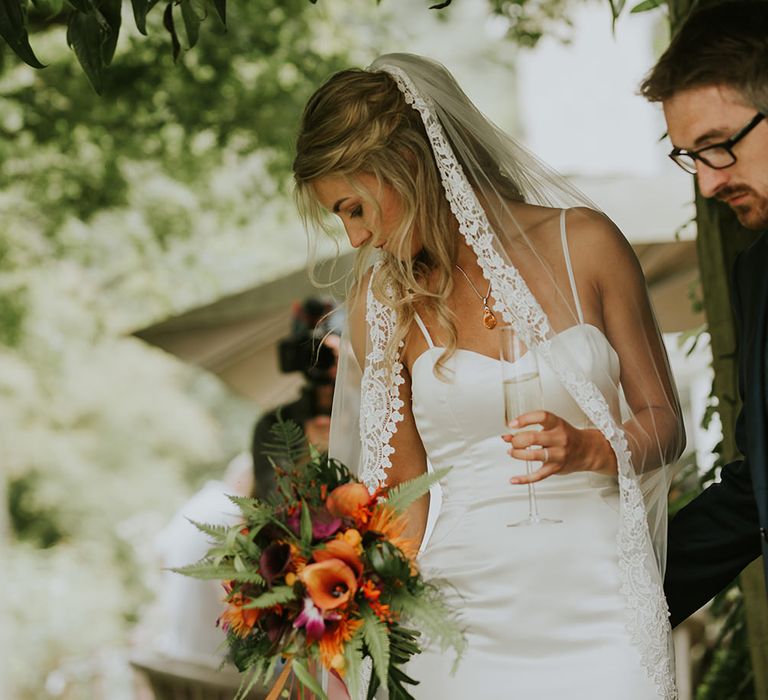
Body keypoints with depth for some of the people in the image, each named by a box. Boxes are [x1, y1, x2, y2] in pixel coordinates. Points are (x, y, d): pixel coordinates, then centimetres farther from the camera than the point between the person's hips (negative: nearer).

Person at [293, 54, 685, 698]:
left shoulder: (582, 243, 0)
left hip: (601, 598, 0)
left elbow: (664, 421, 5)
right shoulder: (383, 304, 2)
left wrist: (587, 449, -13)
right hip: (470, 615, 1)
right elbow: (408, 488, 6)